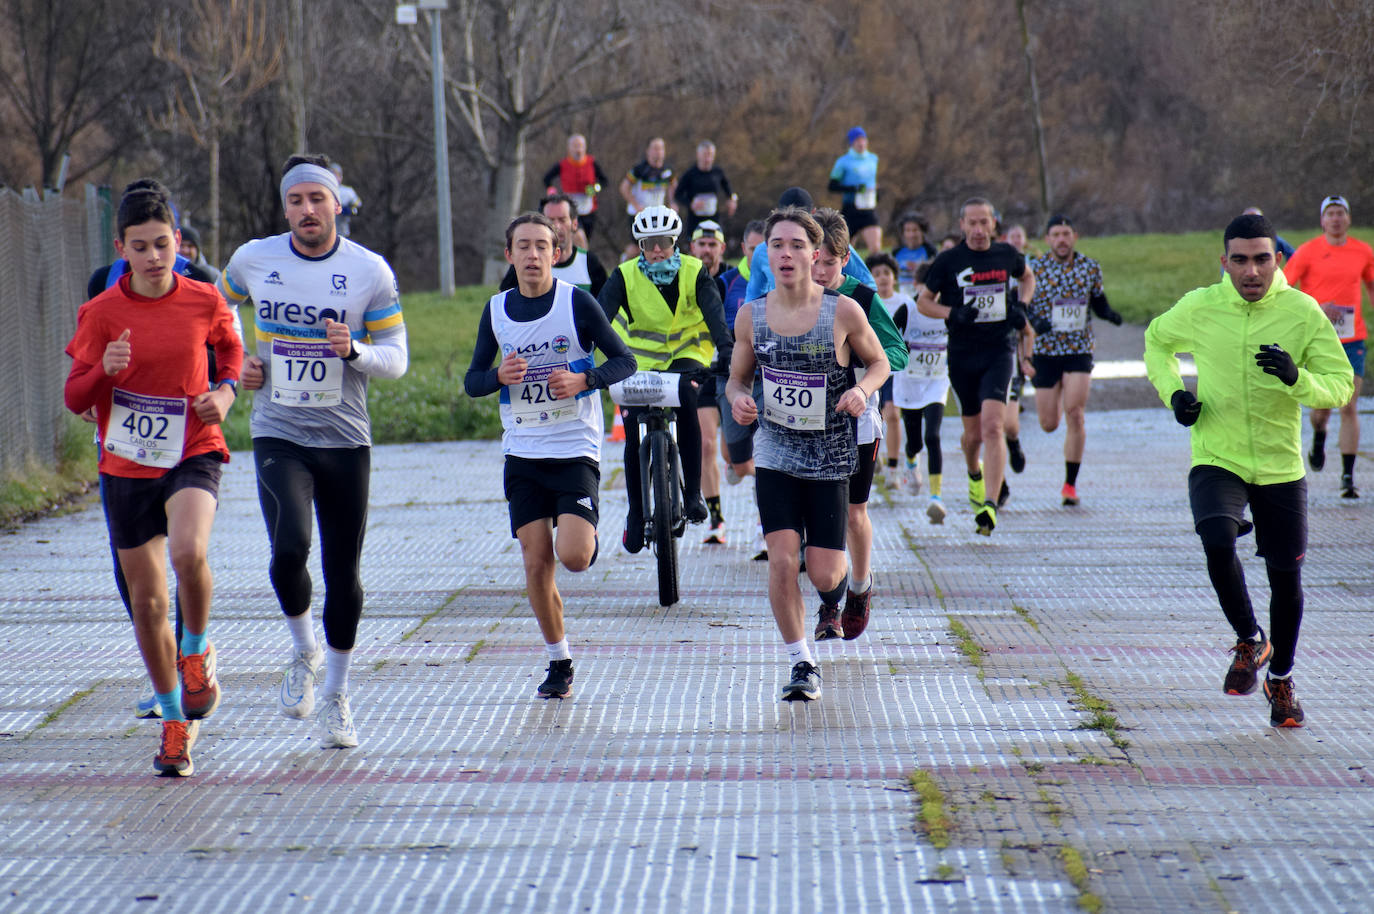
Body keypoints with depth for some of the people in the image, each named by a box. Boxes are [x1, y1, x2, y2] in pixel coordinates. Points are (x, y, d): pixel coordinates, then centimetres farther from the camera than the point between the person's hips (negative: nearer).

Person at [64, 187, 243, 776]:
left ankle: (197, 651, -2)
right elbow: (74, 399, 0)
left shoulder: (205, 301, -3)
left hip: (193, 455, -1)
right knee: (146, 601, 6)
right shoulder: (102, 312, -5)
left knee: (189, 553, -32)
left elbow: (230, 348, 18)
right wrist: (104, 371, -21)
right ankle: (176, 720, 25)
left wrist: (226, 391, -2)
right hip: (126, 467, 1)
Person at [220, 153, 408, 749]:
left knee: (343, 573, 4)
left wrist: (355, 350, -22)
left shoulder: (370, 271, -3)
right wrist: (233, 366, 6)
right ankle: (303, 651, 7)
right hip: (278, 436, 0)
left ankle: (336, 697, 22)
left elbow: (396, 357, -1)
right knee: (289, 550, -22)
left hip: (345, 439, 0)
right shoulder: (253, 260, 1)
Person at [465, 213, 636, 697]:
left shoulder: (577, 302, -6)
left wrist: (583, 379, -20)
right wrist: (499, 375, -12)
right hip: (522, 453, 3)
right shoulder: (496, 310, 5)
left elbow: (624, 361, -2)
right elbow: (471, 381, 11)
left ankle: (586, 534, 21)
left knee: (574, 557, -16)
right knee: (536, 564, 0)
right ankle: (559, 664, 15)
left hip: (576, 450, -3)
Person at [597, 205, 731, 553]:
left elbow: (713, 312, -27)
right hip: (641, 361, 1)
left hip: (687, 354, -1)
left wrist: (726, 350, -45)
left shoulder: (694, 272, -13)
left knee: (686, 400, -33)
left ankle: (693, 492, -24)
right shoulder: (625, 276, -13)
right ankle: (636, 515, 10)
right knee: (635, 438, -11)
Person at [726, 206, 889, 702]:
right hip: (775, 456, 2)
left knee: (823, 573, -1)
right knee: (781, 561, -11)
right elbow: (737, 378, 11)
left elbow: (879, 363, 4)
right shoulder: (751, 315, -3)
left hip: (830, 460, -1)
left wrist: (862, 390, -17)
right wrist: (738, 399, -13)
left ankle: (841, 591, 38)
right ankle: (801, 664, 5)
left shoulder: (843, 312, -10)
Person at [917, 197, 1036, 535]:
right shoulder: (948, 260, -3)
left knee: (992, 426, -17)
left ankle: (989, 505, -22)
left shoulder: (1006, 254, 4)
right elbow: (923, 302, 5)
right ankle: (974, 474, 46)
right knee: (973, 433, 10)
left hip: (1000, 351, 0)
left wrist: (1021, 305, 7)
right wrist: (953, 314, -13)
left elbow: (1027, 277, 26)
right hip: (962, 355, 0)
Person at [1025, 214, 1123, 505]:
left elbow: (1098, 303, 15)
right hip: (1045, 350, 0)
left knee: (1074, 413, -16)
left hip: (1079, 351, 0)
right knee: (1048, 424, 4)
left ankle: (1070, 483, -6)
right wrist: (1032, 320, -22)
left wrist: (1109, 313, -8)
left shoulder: (1090, 268, 3)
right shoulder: (1034, 268, -3)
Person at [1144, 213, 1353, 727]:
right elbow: (1157, 340, 16)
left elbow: (1341, 385, -7)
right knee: (1218, 543, -27)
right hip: (1216, 460, -1)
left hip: (1281, 467, 1)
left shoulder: (1303, 312, -8)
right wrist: (1173, 392, 0)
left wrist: (1297, 378, -27)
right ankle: (1250, 641, -1)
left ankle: (1281, 680, 32)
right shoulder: (1199, 308, -6)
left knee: (1286, 577, 7)